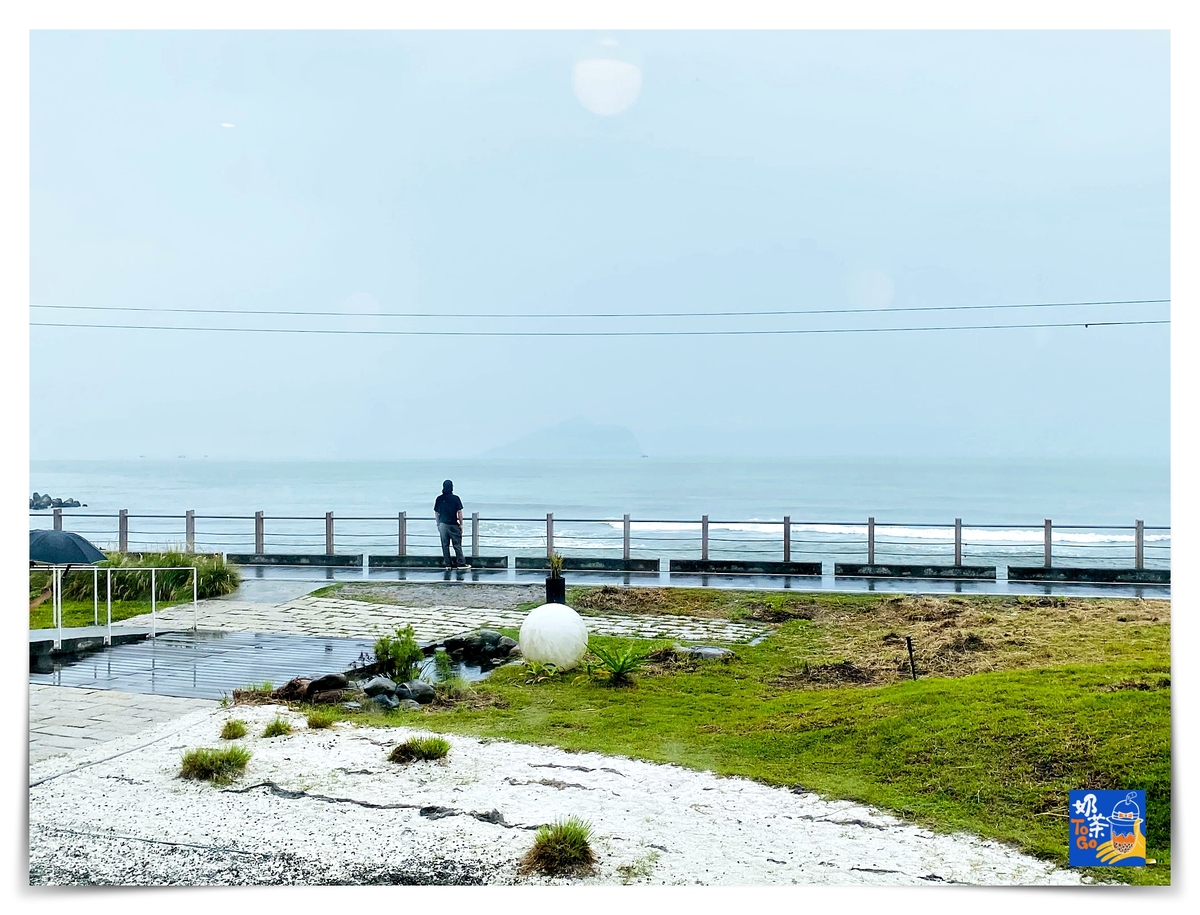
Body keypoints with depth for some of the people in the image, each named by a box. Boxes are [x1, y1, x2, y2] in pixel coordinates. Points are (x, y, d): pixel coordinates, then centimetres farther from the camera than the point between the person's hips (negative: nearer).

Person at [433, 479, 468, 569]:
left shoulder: (439, 499, 1)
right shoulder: (455, 498, -8)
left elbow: (437, 513, 6)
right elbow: (459, 512, -8)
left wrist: (438, 524, 16)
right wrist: (461, 524, -1)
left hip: (442, 524, 3)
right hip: (453, 525, -3)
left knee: (445, 545, 8)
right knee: (457, 545, 3)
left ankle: (448, 564, 9)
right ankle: (461, 563, 3)